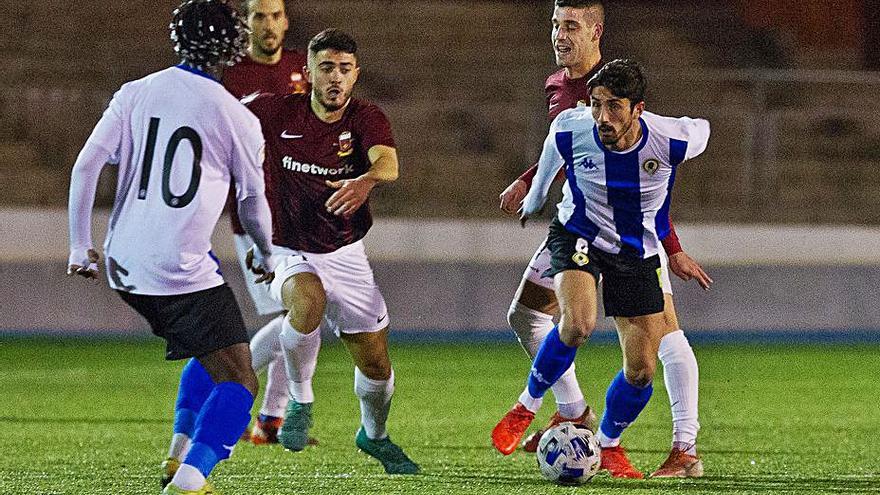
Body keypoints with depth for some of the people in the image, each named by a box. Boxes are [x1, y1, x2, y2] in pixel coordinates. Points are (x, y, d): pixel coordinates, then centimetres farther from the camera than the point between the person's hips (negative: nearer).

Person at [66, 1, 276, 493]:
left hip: (124, 266, 7)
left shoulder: (135, 94, 6)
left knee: (211, 351, 30)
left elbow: (86, 166, -1)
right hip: (183, 270, -6)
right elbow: (253, 204, 7)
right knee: (238, 381, -4)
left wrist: (81, 245, 6)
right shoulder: (237, 119, -4)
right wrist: (265, 254, 27)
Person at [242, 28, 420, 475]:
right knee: (308, 301, -36)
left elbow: (388, 164, -32)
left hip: (345, 254, 2)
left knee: (375, 364, 4)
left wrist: (366, 181, -53)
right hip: (289, 253, -2)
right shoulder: (275, 112, -9)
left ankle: (374, 436, 36)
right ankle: (300, 402, -14)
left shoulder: (366, 119, -11)